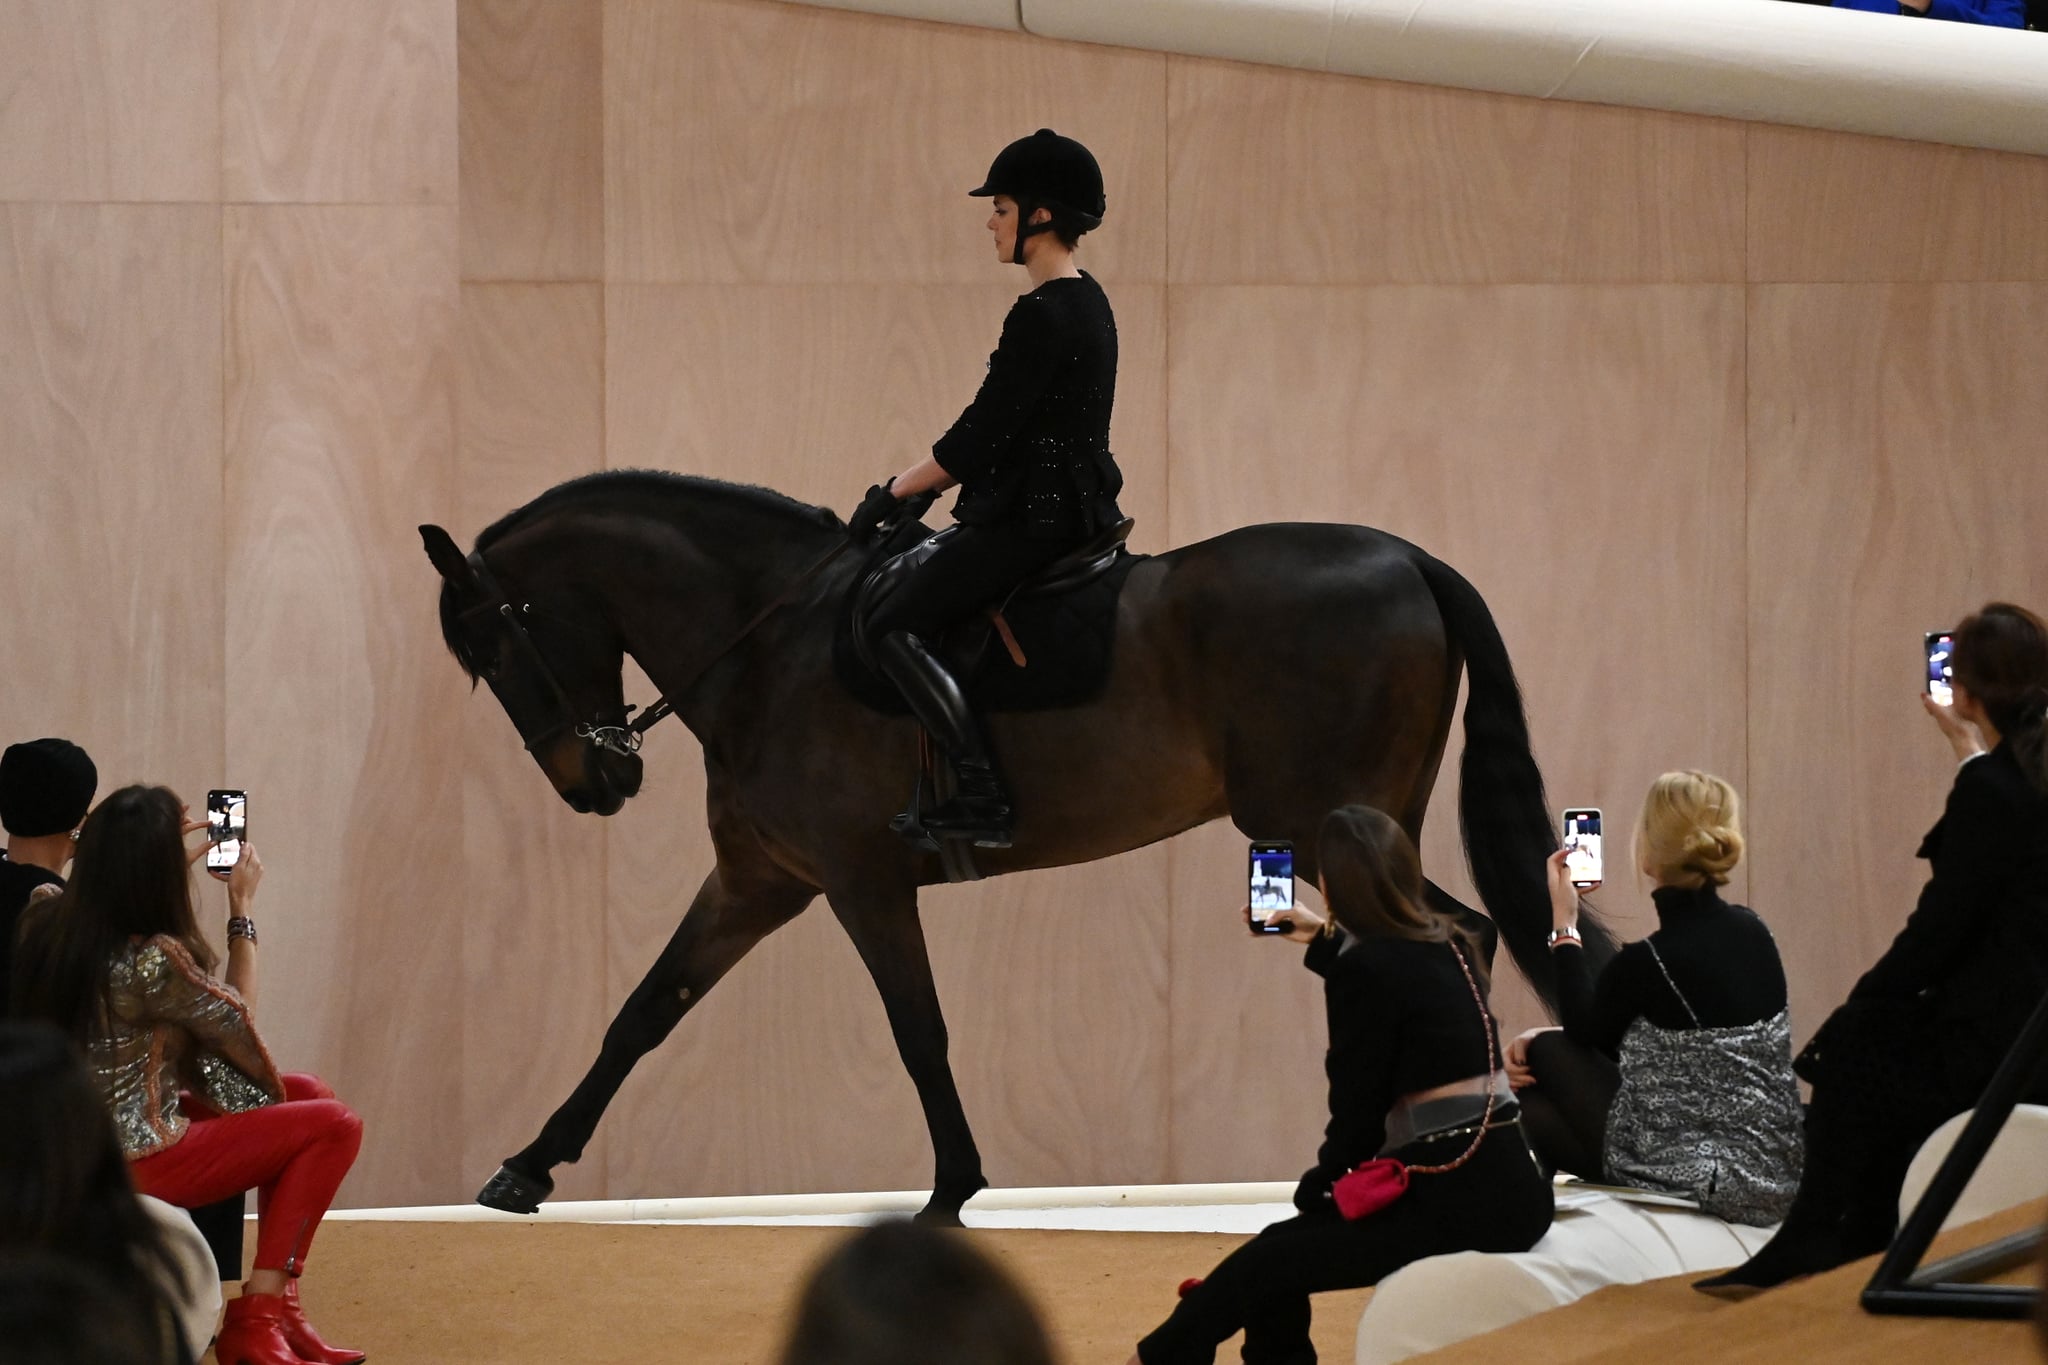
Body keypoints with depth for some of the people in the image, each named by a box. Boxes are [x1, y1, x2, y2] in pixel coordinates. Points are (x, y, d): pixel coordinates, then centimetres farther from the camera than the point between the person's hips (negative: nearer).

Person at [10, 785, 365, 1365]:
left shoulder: (45, 921, -3)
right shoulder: (153, 961, -26)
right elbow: (237, 1016, -5)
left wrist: (159, 851, 20)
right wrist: (242, 907, 2)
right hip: (133, 1161, -9)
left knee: (304, 1095, 16)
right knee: (334, 1126, -4)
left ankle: (277, 1303, 14)